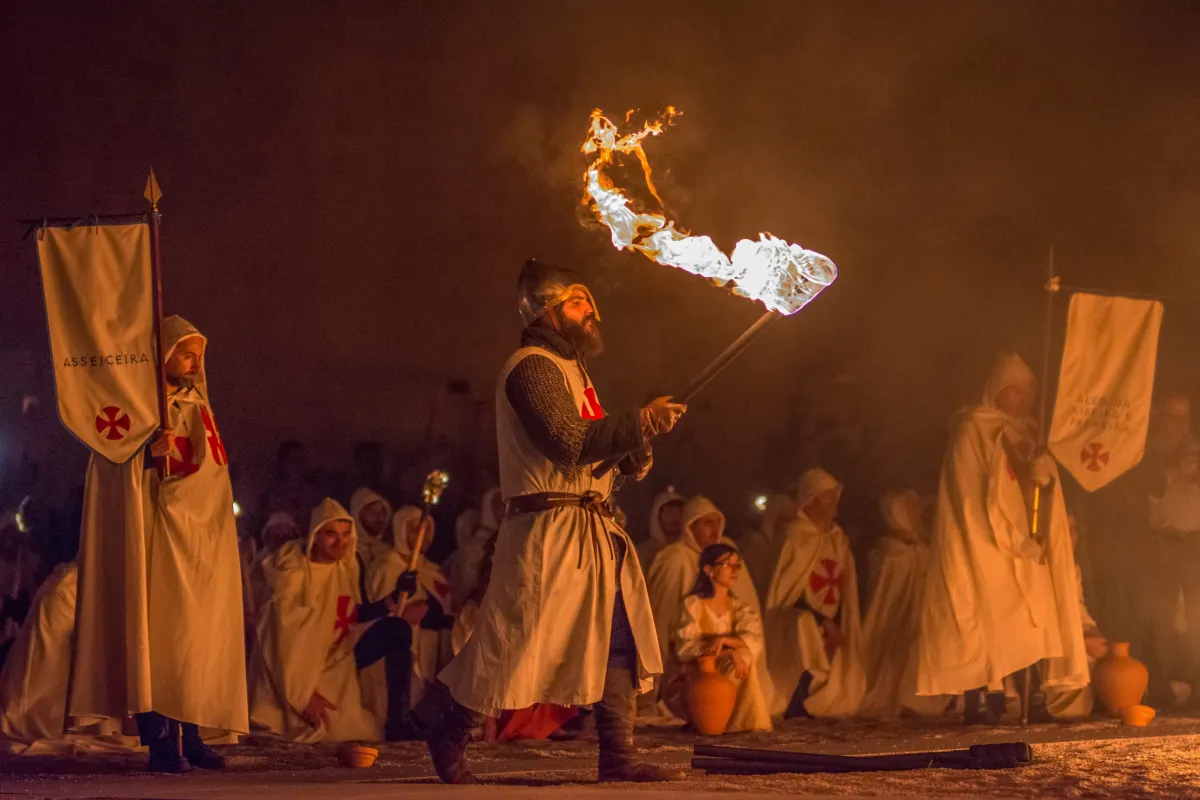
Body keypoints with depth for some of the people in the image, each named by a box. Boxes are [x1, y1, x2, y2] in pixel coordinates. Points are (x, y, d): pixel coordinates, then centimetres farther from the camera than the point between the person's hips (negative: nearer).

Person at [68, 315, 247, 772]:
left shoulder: (196, 406, 18)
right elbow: (114, 469, -7)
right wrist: (148, 453, -26)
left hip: (199, 536, 6)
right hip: (157, 536, -6)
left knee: (197, 636, 2)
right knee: (158, 630, -12)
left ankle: (190, 736, 4)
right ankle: (159, 740, -15)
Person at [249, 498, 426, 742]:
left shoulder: (346, 567, 0)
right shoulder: (293, 572, -21)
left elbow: (352, 617, 7)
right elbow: (284, 637, -21)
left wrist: (393, 598, -6)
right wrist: (303, 694, -23)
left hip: (334, 660, 7)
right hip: (296, 668, -7)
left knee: (397, 629, -6)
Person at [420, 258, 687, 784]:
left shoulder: (569, 367, 23)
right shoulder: (532, 368, -9)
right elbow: (568, 441, -21)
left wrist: (633, 453, 4)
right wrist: (641, 424, -19)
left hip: (591, 529, 10)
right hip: (548, 528, -10)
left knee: (619, 636, 3)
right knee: (515, 641, -6)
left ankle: (618, 757, 3)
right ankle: (448, 729, 13)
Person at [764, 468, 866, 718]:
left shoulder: (838, 538, 13)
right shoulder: (796, 535, -6)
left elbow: (844, 587, 13)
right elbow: (788, 587, -10)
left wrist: (836, 625, -1)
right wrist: (821, 619, -14)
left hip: (831, 625, 6)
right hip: (803, 623, -6)